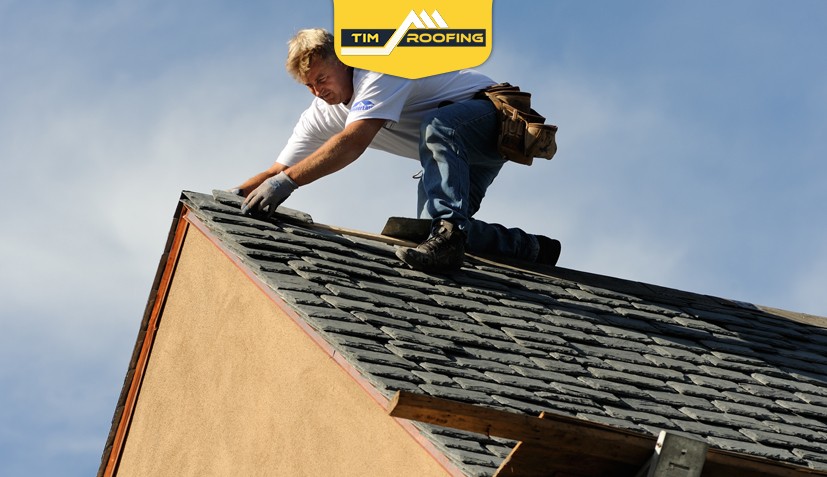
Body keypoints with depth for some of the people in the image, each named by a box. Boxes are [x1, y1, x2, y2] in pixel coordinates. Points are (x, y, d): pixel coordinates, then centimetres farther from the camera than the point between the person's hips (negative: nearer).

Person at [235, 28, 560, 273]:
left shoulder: (379, 68, -26)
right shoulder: (320, 115, -1)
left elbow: (353, 143, -40)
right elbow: (278, 170, -1)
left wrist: (286, 182, -43)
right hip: (455, 153, 10)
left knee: (435, 127, -39)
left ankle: (448, 233, -49)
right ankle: (530, 249, 14)